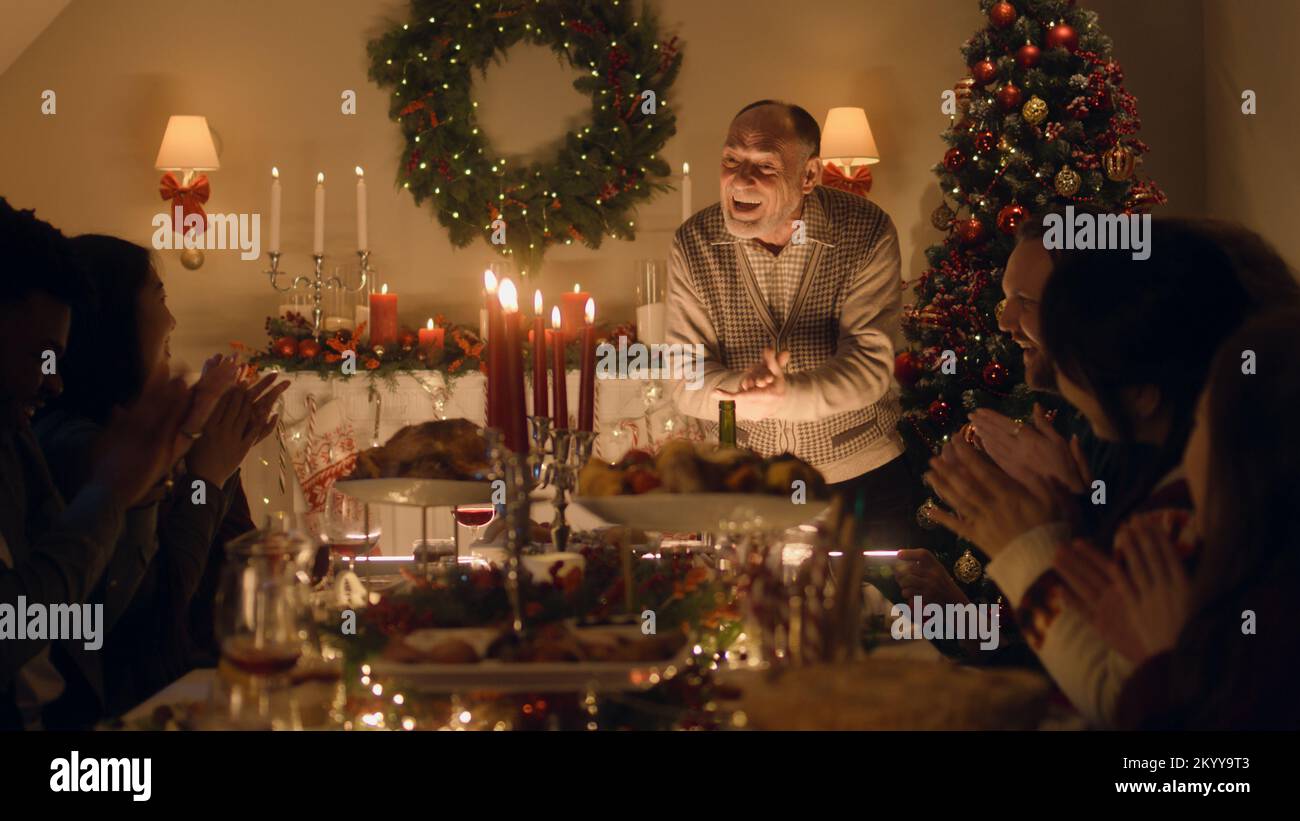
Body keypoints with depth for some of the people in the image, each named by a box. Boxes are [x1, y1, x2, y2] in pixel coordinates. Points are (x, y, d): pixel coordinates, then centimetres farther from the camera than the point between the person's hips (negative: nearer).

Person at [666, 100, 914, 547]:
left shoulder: (867, 233, -15)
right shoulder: (692, 243, -9)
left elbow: (870, 364, -21)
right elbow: (687, 382, -11)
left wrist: (787, 396, -41)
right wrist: (744, 390, -35)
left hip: (860, 476, -1)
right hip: (742, 480, 1)